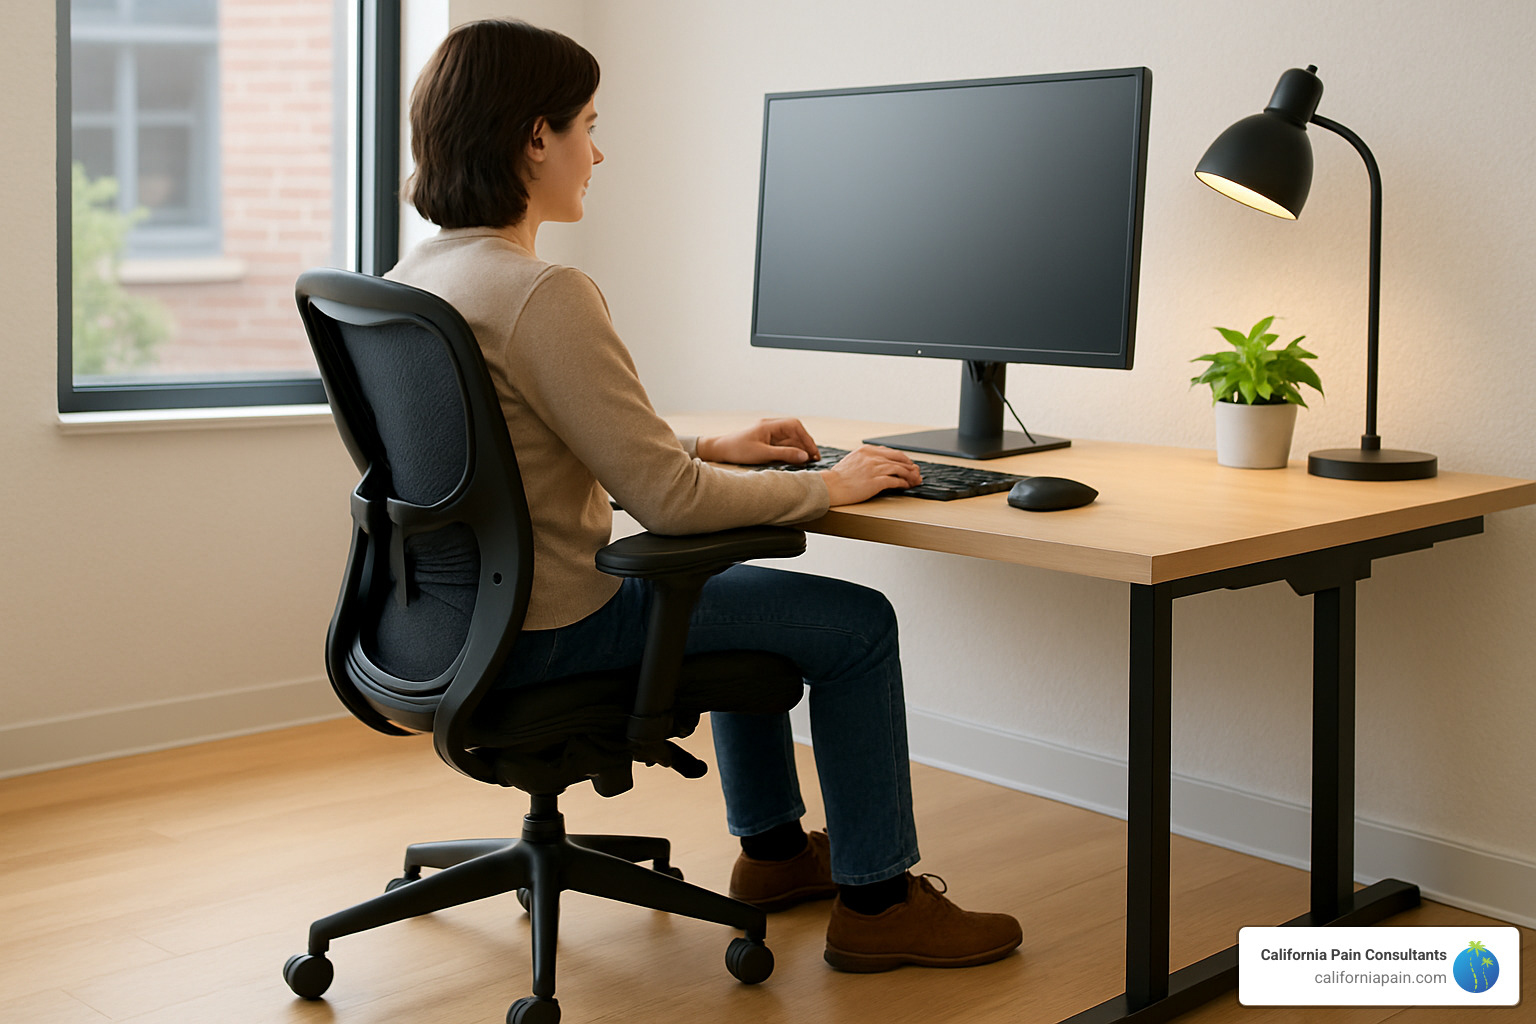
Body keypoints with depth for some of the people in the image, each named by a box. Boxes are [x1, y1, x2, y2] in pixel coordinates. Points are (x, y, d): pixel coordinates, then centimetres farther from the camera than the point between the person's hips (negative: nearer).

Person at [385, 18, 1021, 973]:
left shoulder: (413, 275, 5)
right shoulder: (545, 295, -25)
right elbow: (667, 501, -24)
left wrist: (712, 448, 12)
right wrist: (827, 486, -9)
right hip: (546, 636, -9)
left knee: (736, 579, 31)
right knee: (858, 622, 5)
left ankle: (773, 847, 41)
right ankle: (875, 901, 19)